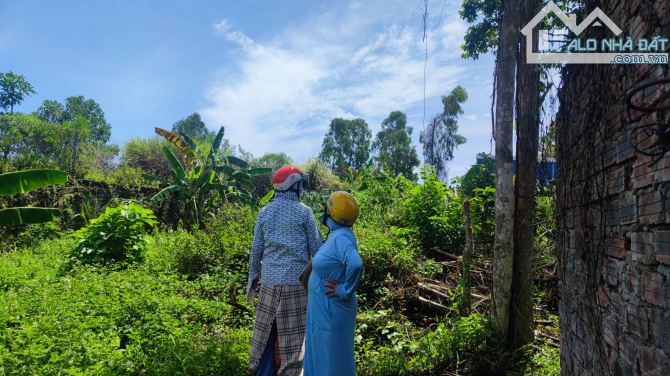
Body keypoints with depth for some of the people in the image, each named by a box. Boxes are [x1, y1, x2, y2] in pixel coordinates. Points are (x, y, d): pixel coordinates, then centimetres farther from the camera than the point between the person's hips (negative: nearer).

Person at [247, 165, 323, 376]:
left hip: (269, 279, 4)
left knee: (266, 329, 15)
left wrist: (254, 277, 19)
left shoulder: (265, 212, 5)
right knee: (292, 333, 5)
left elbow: (256, 249, 8)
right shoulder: (304, 212, -6)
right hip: (295, 280, -4)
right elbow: (316, 248, -3)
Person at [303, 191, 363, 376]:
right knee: (321, 356, 22)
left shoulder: (341, 237, -24)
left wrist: (345, 291, -27)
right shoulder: (338, 234, 5)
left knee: (332, 361, 6)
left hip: (332, 311, -9)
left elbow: (355, 264, -41)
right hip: (323, 309, 9)